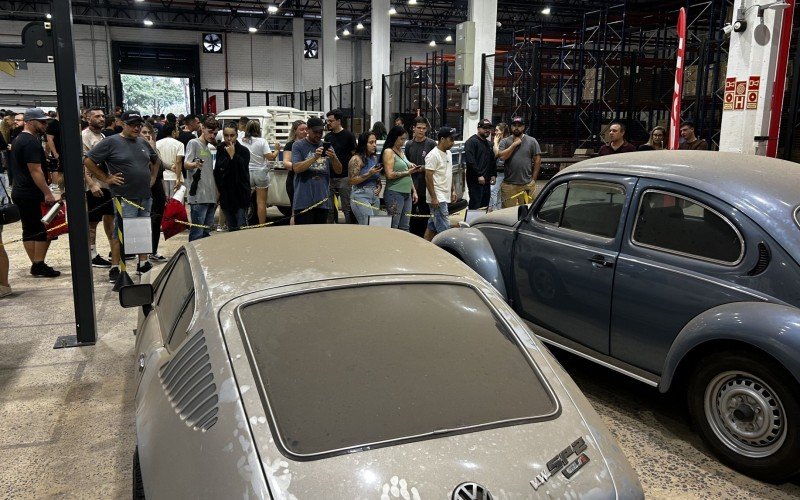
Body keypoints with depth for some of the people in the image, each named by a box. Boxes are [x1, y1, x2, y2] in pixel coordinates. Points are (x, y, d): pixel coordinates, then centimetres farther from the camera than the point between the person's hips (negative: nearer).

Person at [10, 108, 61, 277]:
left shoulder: (19, 139, 18)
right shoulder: (31, 142, -15)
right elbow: (35, 170, -21)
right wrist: (48, 193, -22)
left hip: (20, 192, 10)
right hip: (32, 195, -10)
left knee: (29, 231, 11)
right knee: (44, 230, -5)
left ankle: (36, 265, 16)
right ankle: (39, 266, -3)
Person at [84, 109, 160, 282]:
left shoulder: (143, 142, 13)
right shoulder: (111, 142, -7)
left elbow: (155, 160, 30)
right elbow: (88, 161, -8)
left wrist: (153, 178, 17)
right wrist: (106, 178, -9)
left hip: (145, 196, 7)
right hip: (124, 197, -7)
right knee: (121, 233, -3)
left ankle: (143, 264, 24)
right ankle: (115, 269, 6)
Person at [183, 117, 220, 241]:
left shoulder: (209, 149, 22)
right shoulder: (193, 143, -1)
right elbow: (186, 164, -15)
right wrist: (194, 164, -34)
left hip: (211, 197, 8)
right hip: (198, 197, -8)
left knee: (206, 232, 11)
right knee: (197, 233, -10)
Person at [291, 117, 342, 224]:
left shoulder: (327, 147, 12)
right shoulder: (298, 146, 1)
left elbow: (339, 170, 8)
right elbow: (296, 168, -12)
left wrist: (334, 158, -13)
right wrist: (315, 157, -24)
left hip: (323, 200, 5)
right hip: (304, 200, -4)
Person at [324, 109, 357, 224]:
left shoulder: (348, 135, -2)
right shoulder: (328, 137, 14)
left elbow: (355, 156, -3)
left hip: (344, 177, -6)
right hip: (330, 177, 6)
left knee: (347, 207, -3)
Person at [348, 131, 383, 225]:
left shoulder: (375, 158, 13)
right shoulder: (356, 159, -8)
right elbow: (352, 181, -13)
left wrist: (379, 186, 5)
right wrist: (369, 174, -18)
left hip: (375, 196, 7)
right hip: (361, 195, -7)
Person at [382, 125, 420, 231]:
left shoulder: (401, 152, 18)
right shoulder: (389, 152, -6)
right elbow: (390, 175, -16)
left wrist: (414, 191, 17)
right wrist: (407, 172, -11)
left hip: (407, 194, 8)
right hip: (395, 193, -8)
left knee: (404, 227, 8)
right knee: (393, 227, -7)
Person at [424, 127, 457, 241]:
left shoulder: (448, 153, 14)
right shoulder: (433, 155, -14)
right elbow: (428, 177, -17)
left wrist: (452, 191, 20)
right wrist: (433, 198, -20)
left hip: (445, 196, 9)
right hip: (438, 198, -9)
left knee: (432, 226, 13)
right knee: (444, 229, -11)